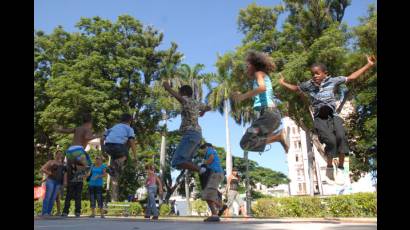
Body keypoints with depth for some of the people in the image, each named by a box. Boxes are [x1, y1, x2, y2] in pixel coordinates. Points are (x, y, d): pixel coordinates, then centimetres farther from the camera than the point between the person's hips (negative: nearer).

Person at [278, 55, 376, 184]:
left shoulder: (332, 81, 5)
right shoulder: (308, 85, 6)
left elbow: (351, 77, 12)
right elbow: (295, 89, 25)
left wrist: (369, 65, 12)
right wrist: (283, 83, 21)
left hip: (333, 116, 1)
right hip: (319, 119, -1)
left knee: (341, 137, -25)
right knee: (330, 140, -24)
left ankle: (340, 169, -10)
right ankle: (329, 167, 0)